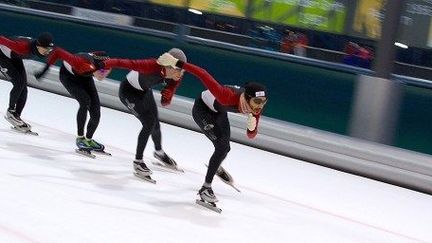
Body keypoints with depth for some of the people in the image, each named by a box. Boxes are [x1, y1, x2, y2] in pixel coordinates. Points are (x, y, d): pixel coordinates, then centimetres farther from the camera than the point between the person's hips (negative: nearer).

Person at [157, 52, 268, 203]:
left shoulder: (256, 107, -26)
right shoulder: (229, 96, -44)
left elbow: (251, 135, -14)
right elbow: (204, 75, -45)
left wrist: (252, 126, -38)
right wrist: (177, 63, -49)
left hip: (218, 110, 7)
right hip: (202, 109, -7)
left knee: (225, 146, 26)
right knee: (222, 147, -18)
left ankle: (216, 167, 60)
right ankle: (206, 188, -5)